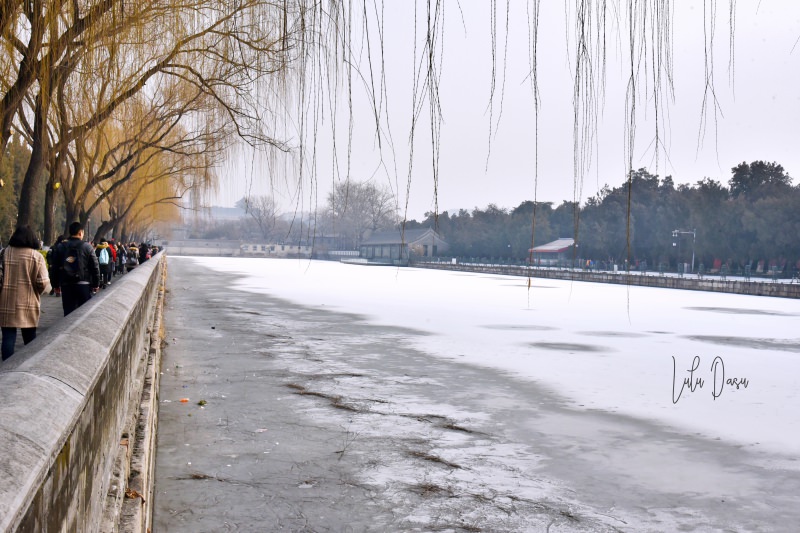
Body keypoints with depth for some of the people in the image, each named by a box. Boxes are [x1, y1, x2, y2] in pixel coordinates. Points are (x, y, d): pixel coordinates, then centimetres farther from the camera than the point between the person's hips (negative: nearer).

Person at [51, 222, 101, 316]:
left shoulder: (60, 247, 4)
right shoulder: (87, 247, -4)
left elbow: (55, 267, 6)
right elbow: (95, 267, -4)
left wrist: (56, 285, 13)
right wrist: (96, 284, 4)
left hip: (66, 285, 2)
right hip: (84, 284, -2)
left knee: (68, 312, 3)